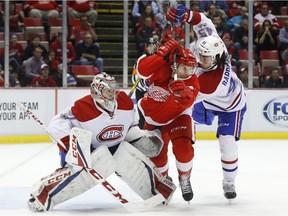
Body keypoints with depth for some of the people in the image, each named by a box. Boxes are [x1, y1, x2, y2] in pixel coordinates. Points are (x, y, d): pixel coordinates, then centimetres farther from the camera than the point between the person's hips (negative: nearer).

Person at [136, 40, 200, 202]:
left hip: (177, 116, -1)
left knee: (184, 148, -22)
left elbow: (186, 102, -38)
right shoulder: (163, 69, -24)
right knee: (157, 154, 6)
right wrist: (163, 55, -48)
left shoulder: (192, 82, -20)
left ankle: (184, 179, 7)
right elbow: (142, 70, -41)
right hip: (152, 117, 1)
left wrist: (184, 94, -61)